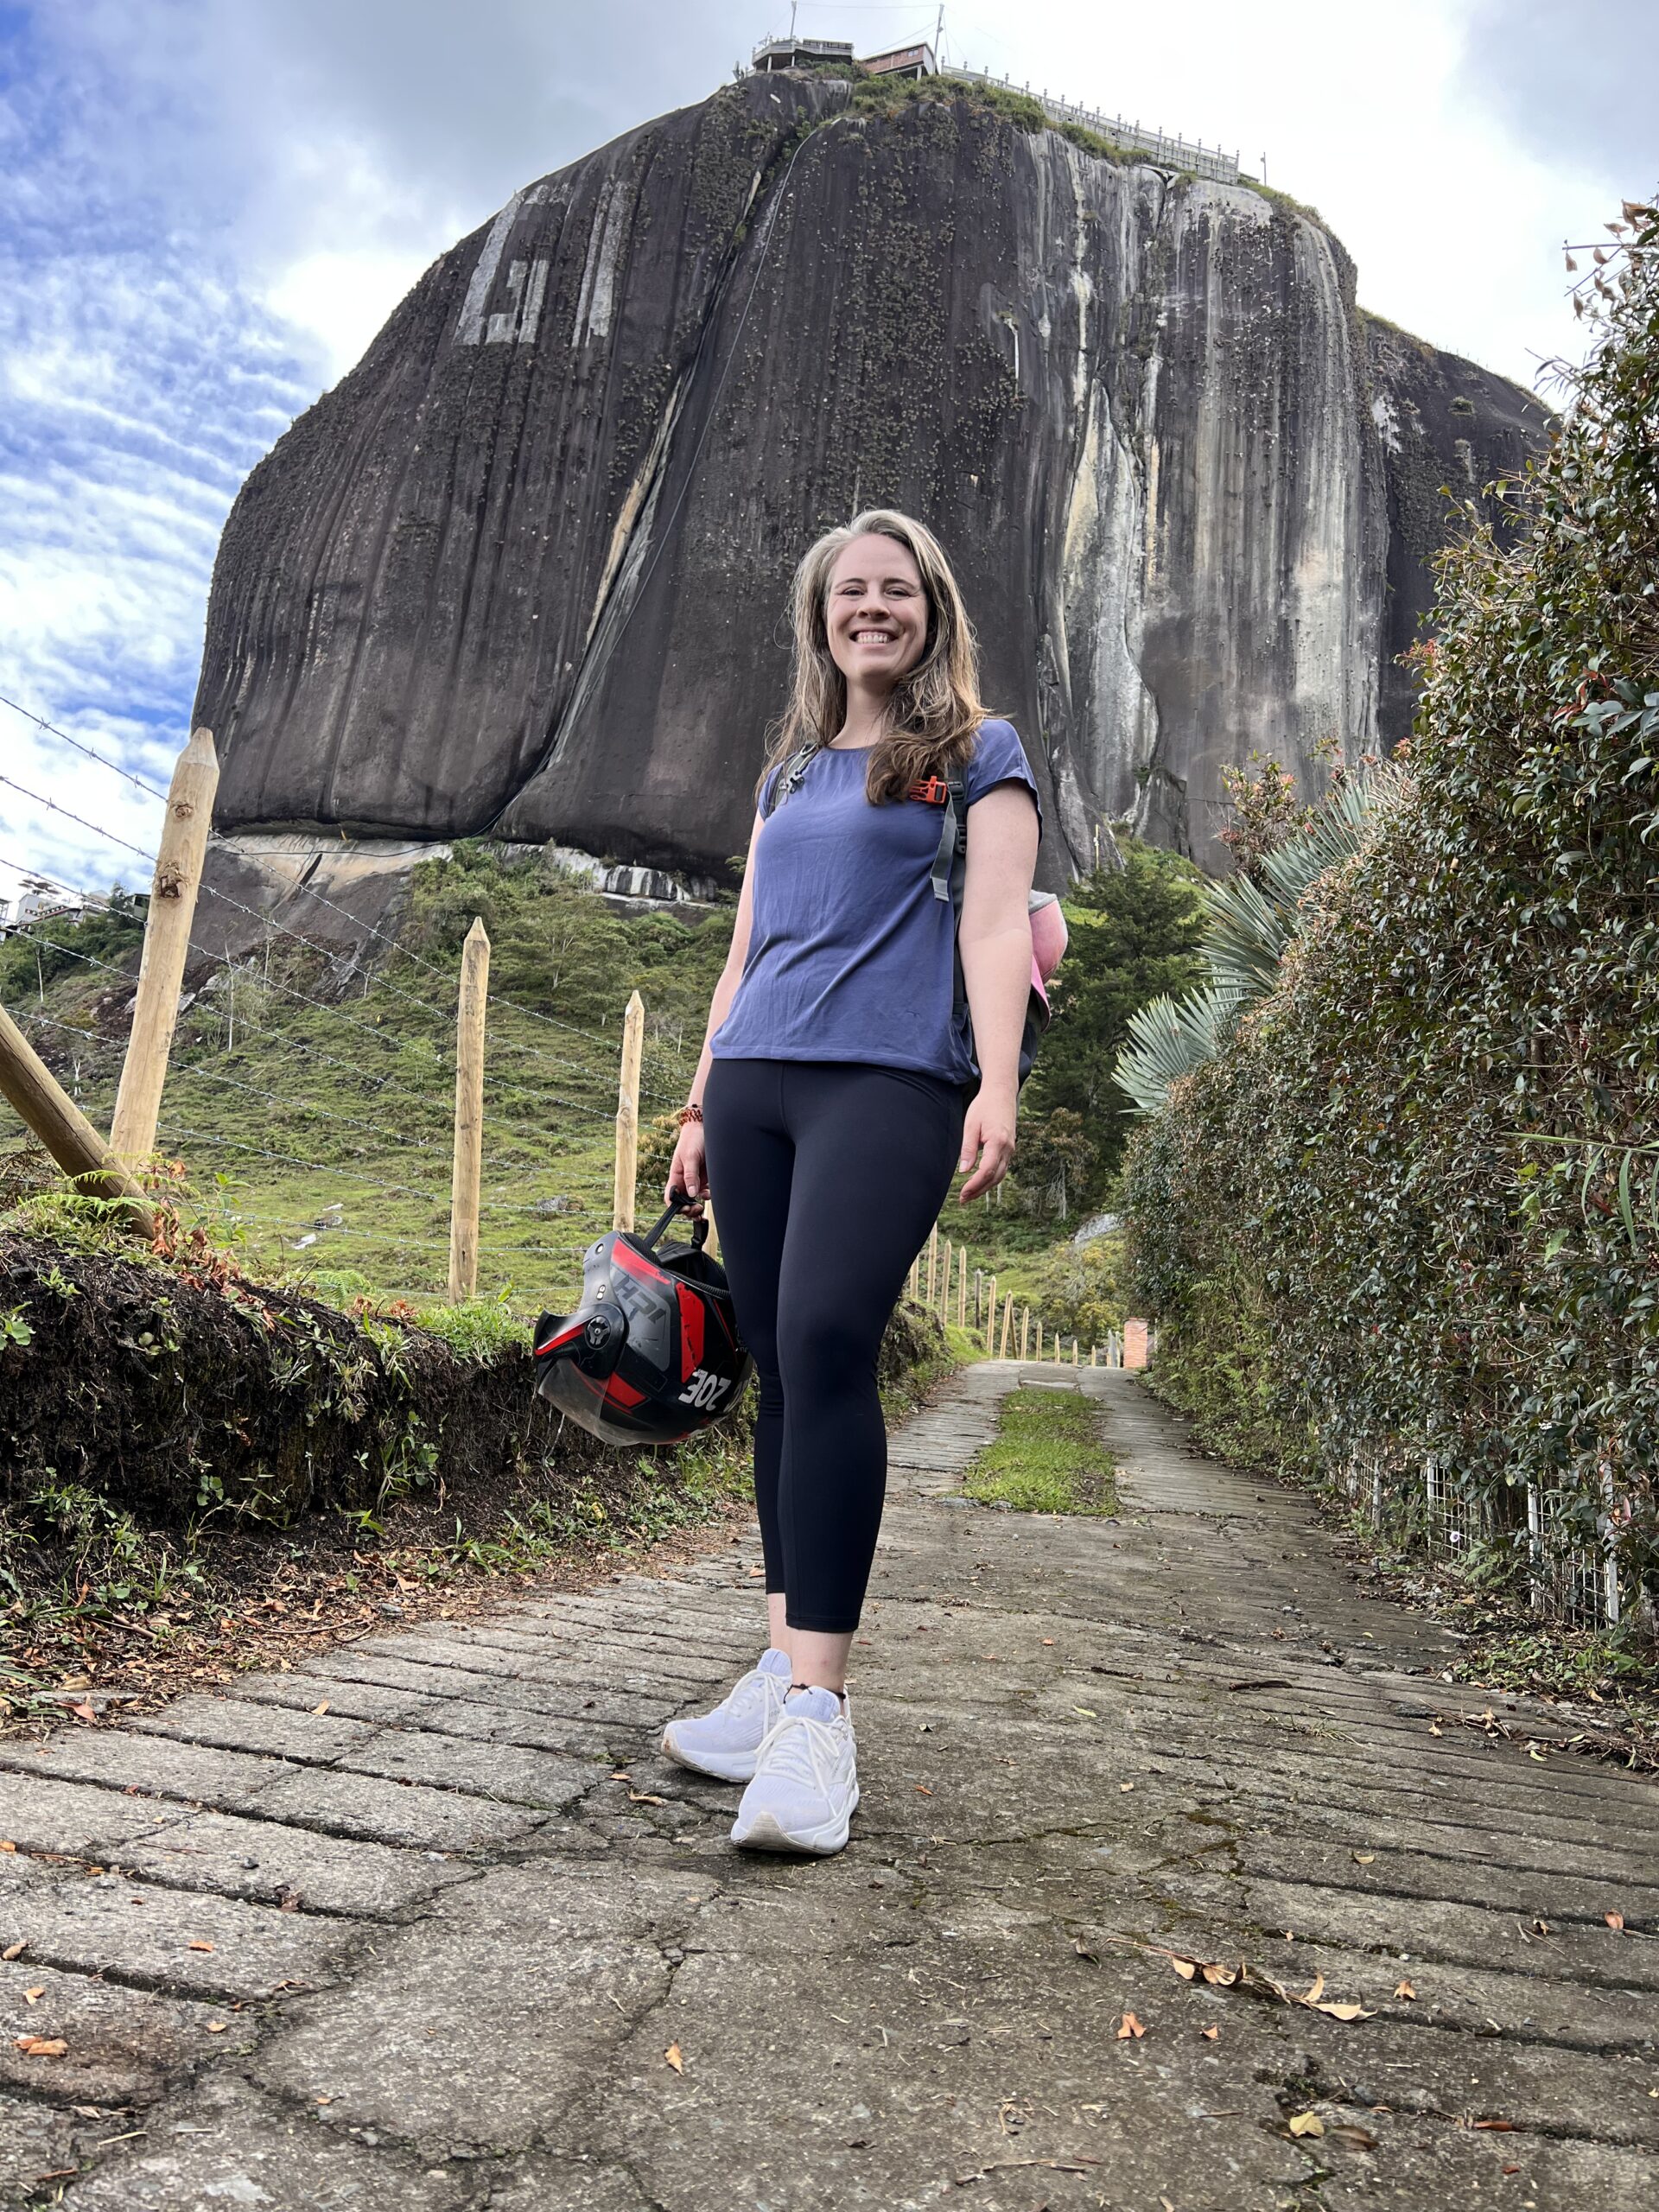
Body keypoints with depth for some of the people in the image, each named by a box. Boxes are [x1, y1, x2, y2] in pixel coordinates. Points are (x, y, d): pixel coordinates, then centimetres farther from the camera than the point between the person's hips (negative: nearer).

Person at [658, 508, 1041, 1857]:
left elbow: (994, 922, -2)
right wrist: (701, 1104, 19)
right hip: (755, 1081, 6)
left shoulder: (977, 753, 11)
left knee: (825, 1341, -22)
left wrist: (998, 1085, -16)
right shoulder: (788, 774, 25)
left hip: (889, 1079, -5)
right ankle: (788, 1671, 11)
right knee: (780, 1368, 3)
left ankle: (818, 1709, -20)